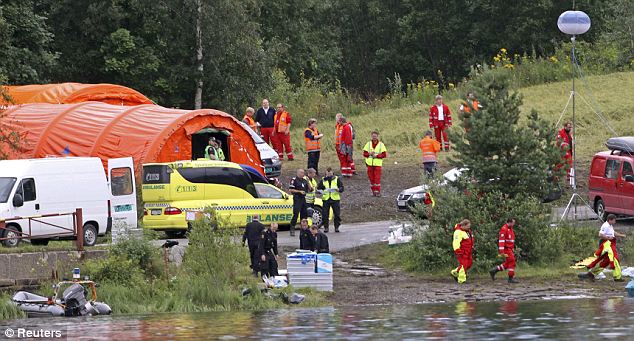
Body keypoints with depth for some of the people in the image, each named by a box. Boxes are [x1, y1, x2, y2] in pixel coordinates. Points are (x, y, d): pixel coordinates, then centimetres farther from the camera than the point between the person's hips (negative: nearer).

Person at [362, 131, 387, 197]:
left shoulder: (381, 145, 1)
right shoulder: (368, 144, 7)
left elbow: (384, 155, -2)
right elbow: (364, 154, 5)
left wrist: (376, 156, -14)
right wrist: (369, 154, -14)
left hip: (377, 164, -2)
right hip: (370, 164, 2)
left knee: (377, 178, -8)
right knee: (371, 178, 4)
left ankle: (377, 191, -5)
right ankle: (373, 191, 13)